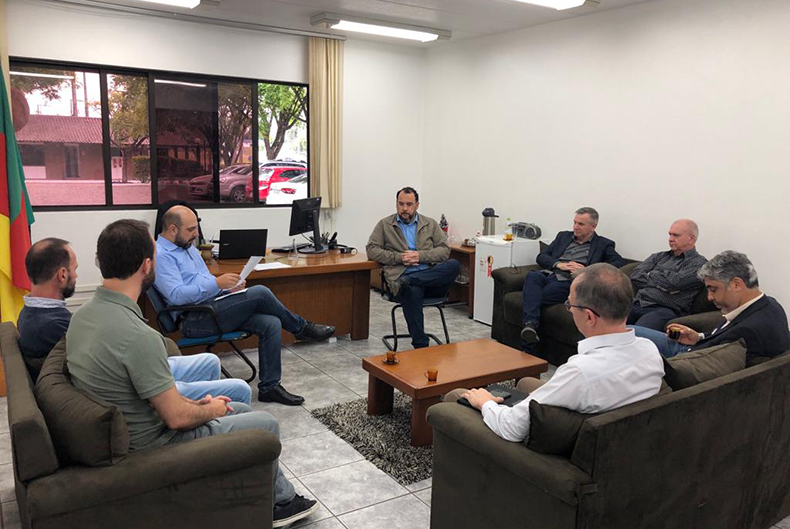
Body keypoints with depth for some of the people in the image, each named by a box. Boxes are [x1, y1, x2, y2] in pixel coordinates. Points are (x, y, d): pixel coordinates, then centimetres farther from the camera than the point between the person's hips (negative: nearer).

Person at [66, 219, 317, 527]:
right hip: (151, 445, -9)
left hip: (121, 433, 9)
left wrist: (196, 403, 7)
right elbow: (177, 418, -25)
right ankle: (277, 503, 32)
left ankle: (283, 499, 34)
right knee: (265, 424, 6)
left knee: (241, 409, 21)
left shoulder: (83, 315, -3)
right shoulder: (136, 335, -33)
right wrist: (211, 410, -4)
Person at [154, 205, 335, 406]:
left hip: (215, 307, 9)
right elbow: (176, 295, -22)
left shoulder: (188, 247, 20)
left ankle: (269, 387, -5)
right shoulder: (161, 255, -10)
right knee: (259, 293, -22)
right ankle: (302, 328, 1)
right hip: (195, 320, -9)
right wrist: (217, 283, -24)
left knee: (271, 323, -12)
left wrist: (229, 287, 6)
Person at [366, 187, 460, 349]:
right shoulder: (384, 224, 16)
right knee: (412, 292, -39)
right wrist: (399, 257, -6)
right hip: (401, 275, -2)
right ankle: (421, 346, -33)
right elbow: (371, 250, 7)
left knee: (454, 265, -29)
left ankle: (407, 282, -31)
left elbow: (444, 249, 10)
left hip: (432, 277, 3)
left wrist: (420, 256, -7)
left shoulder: (430, 224, 19)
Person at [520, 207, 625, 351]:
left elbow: (619, 263, -1)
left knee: (534, 297, -32)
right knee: (532, 276, -34)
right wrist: (559, 264, -2)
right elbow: (541, 256, 20)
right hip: (549, 274, 4)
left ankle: (527, 348, -33)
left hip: (570, 282, -4)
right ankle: (531, 323, -46)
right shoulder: (563, 236, 28)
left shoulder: (603, 244, 16)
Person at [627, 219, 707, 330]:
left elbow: (674, 281, -10)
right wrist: (660, 283, -3)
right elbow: (635, 275, 11)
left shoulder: (699, 263, 7)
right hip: (637, 305, 5)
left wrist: (650, 275, 8)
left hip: (664, 310, -5)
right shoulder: (659, 256, 25)